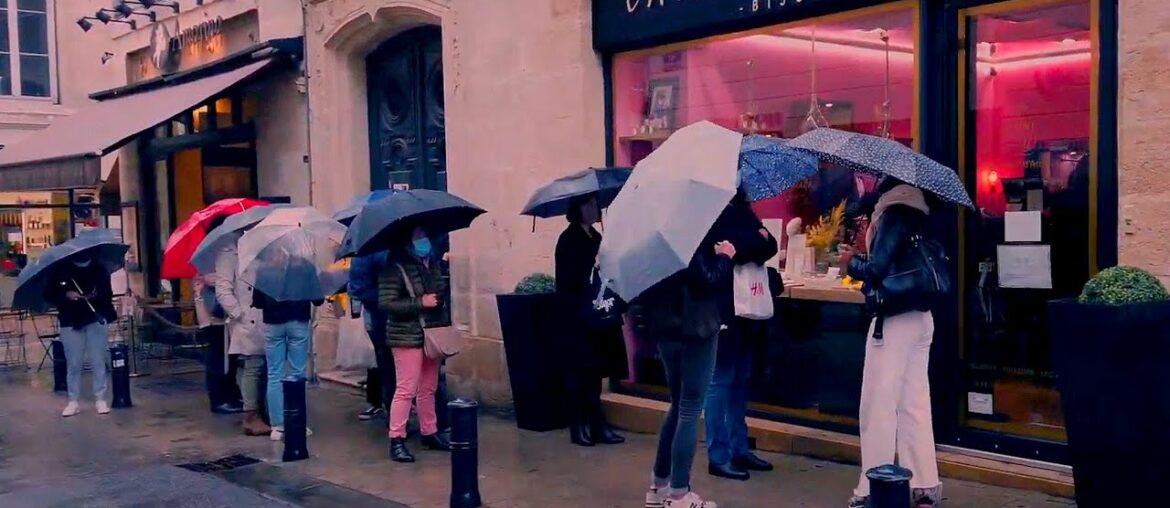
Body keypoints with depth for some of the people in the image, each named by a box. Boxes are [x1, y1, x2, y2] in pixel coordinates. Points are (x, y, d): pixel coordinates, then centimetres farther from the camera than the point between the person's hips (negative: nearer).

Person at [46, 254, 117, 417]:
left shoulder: (99, 270, 2)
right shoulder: (60, 271, 1)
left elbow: (107, 293, 6)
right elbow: (49, 295, 3)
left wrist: (96, 295, -16)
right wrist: (65, 295, -15)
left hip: (96, 320, 0)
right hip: (71, 322, 0)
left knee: (99, 361, -1)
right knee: (73, 364, 3)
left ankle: (100, 399, 6)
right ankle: (74, 401, 11)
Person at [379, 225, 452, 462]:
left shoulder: (433, 263, 8)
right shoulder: (395, 268, -13)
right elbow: (386, 303, -18)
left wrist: (446, 324, 14)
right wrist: (420, 303, -21)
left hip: (432, 334, 7)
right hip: (407, 337, -7)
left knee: (428, 388, 14)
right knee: (406, 389, -7)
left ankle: (430, 432, 25)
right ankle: (396, 440, -1)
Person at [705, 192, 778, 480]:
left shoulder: (740, 209, 14)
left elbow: (770, 245, 4)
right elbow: (748, 246, -22)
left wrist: (751, 245, -12)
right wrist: (759, 240, -5)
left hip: (745, 307, 8)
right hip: (722, 309, -8)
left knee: (741, 379, 12)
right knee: (721, 380, -3)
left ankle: (739, 449, 21)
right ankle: (718, 457, 3)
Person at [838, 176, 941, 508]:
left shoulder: (894, 211, -12)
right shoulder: (915, 210, 13)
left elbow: (877, 269, -19)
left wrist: (851, 263, -1)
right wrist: (863, 260, 11)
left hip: (895, 319, -8)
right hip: (919, 317, 8)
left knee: (879, 405, -2)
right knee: (915, 405, 11)